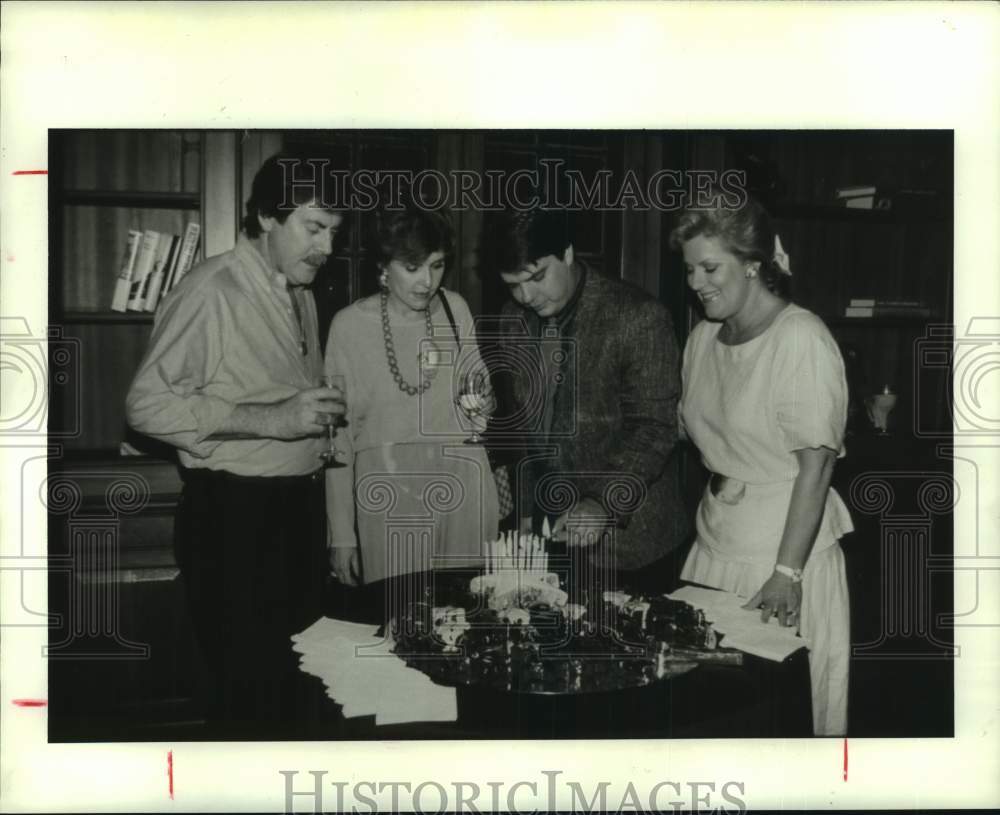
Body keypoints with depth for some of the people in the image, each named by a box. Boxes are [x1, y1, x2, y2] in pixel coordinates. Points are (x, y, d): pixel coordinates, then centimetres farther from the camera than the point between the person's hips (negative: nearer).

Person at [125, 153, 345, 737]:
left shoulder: (301, 293, 12)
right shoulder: (212, 290, -14)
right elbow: (147, 403, -18)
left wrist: (320, 416, 6)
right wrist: (271, 420, -23)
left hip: (301, 505, 8)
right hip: (234, 513, -7)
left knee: (302, 667, 16)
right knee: (249, 678, 3)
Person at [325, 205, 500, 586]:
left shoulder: (455, 308, 3)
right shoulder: (350, 324, -4)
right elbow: (338, 432, 0)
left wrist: (479, 401, -7)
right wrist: (342, 535, -1)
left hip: (463, 489, 2)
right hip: (387, 494, -2)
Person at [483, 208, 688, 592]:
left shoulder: (638, 317, -15)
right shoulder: (514, 321, 4)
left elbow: (655, 428, -15)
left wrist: (605, 504, -24)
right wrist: (526, 510, 10)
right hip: (548, 532, 5)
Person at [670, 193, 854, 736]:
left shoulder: (802, 338, -14)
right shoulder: (702, 338, 8)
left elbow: (816, 464, -18)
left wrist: (787, 573, -22)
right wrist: (719, 485, -2)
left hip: (784, 551, -6)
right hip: (713, 549, 6)